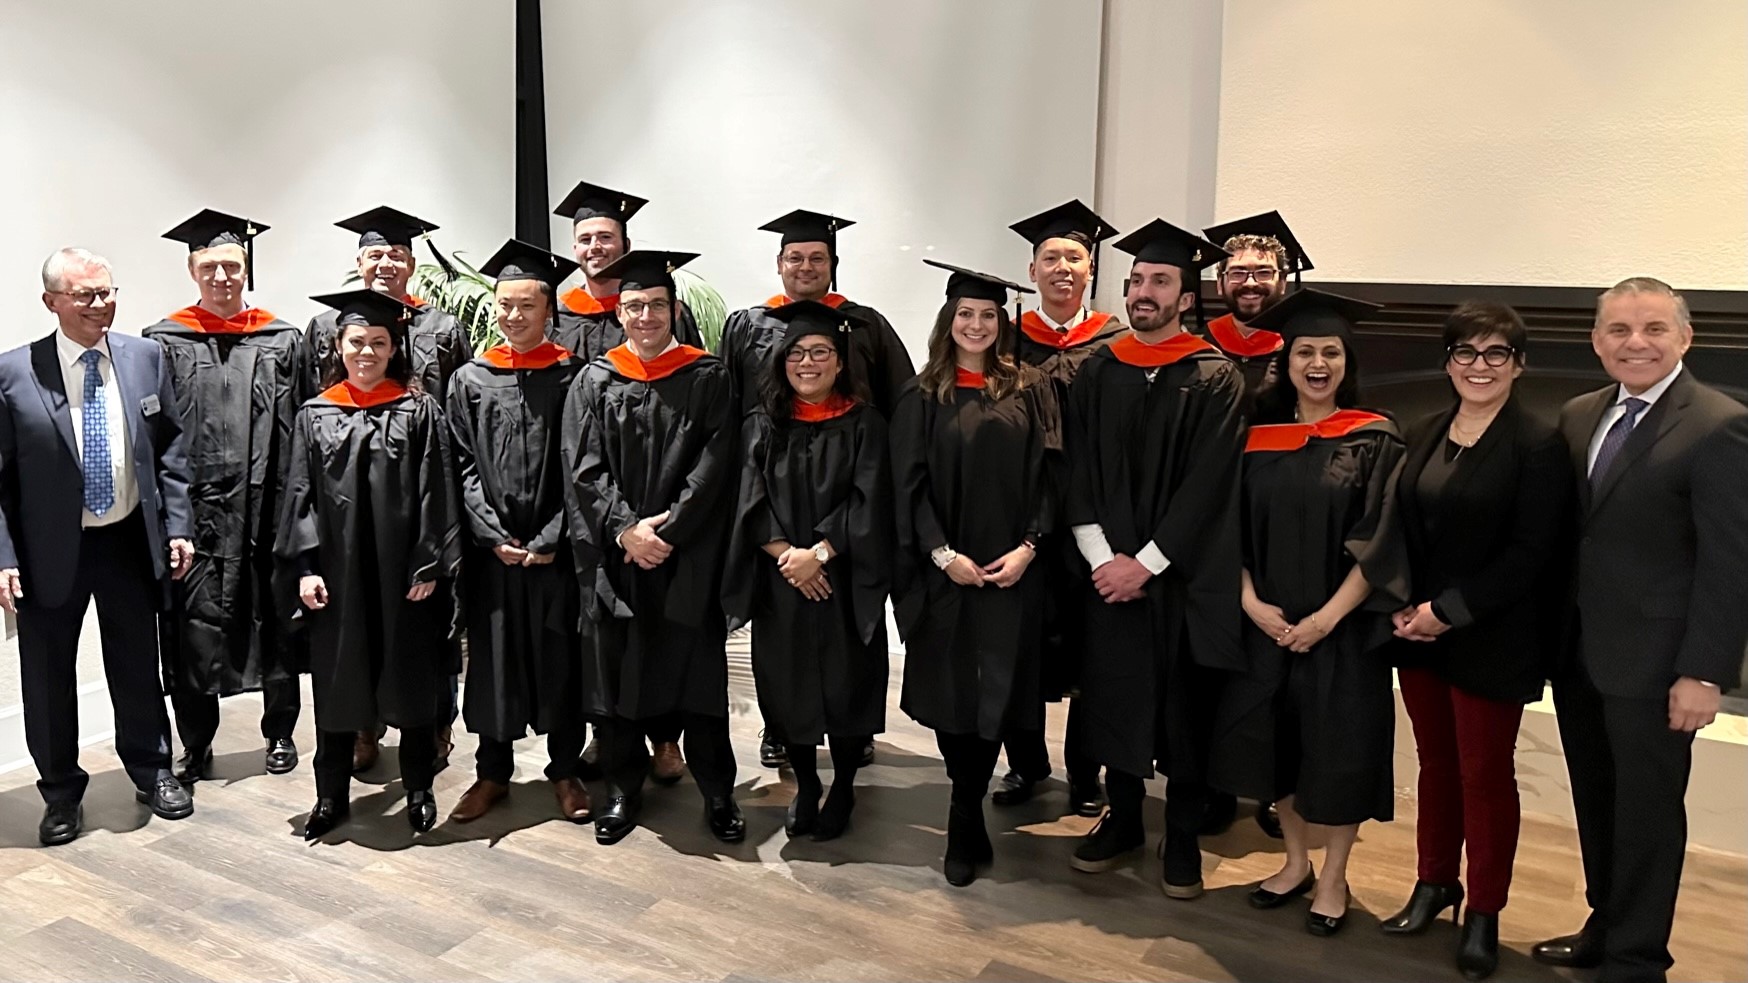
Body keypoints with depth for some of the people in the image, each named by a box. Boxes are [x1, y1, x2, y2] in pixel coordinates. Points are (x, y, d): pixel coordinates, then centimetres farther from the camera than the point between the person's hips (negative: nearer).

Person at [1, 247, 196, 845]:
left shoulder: (146, 358, 0)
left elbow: (170, 448, 5)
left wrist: (176, 526, 0)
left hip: (130, 541, 2)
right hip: (50, 549, -1)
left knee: (138, 667, 15)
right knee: (49, 677, 11)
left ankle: (152, 771, 33)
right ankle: (61, 791, 29)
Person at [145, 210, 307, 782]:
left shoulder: (283, 342, 6)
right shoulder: (165, 343, 3)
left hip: (268, 507, 1)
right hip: (195, 507, -1)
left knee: (275, 621, 11)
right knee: (195, 628, 3)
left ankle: (280, 733, 27)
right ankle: (196, 745, 19)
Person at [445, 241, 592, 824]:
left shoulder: (570, 377, 0)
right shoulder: (470, 380, 5)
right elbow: (463, 466, 1)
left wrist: (549, 540, -11)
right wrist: (493, 536, -9)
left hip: (554, 547, -1)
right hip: (490, 548, 2)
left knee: (559, 655, 6)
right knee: (491, 655, 9)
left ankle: (565, 770, 21)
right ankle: (493, 771, 23)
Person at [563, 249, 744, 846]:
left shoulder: (708, 379, 2)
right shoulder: (594, 381, 6)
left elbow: (714, 466, -5)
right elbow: (583, 467, -1)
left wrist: (666, 532, -13)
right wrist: (626, 528, -14)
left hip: (688, 555, -1)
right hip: (611, 551, 2)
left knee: (697, 669, 4)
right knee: (614, 669, 7)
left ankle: (717, 791, 18)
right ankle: (623, 789, 23)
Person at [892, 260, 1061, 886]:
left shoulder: (1029, 390, 5)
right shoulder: (922, 398, 3)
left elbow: (1048, 475, 2)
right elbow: (909, 485, -2)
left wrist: (1028, 547, -10)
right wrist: (943, 555, -12)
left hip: (1012, 569, 1)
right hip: (943, 570, 0)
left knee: (997, 689, 2)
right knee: (951, 690, 5)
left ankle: (965, 824, 16)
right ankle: (971, 815, 24)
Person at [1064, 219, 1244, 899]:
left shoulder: (1215, 379, -4)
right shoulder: (1097, 372, 6)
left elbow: (1208, 484, -11)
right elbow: (1078, 473, 2)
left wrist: (1146, 564, -15)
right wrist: (1103, 558, -10)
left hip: (1185, 575, -3)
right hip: (1109, 570, 3)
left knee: (1185, 706, 6)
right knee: (1114, 694, 10)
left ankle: (1183, 837, 22)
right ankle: (1122, 819, 28)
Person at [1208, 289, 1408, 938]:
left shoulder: (1375, 440, -6)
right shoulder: (1259, 437, 4)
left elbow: (1380, 543, -10)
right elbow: (1236, 530, 4)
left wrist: (1327, 617, -17)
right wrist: (1251, 601, -9)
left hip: (1343, 628, -3)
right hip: (1267, 624, 3)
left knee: (1337, 749, 5)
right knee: (1276, 742, 11)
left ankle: (1333, 879, 24)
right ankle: (1296, 862, 31)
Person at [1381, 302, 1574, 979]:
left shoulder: (1538, 446, -10)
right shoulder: (1424, 437, 7)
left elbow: (1531, 554, -15)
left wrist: (1448, 611, -16)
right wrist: (1406, 607, -4)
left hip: (1492, 640, -5)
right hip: (1420, 632, 5)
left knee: (1484, 776, 6)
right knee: (1436, 764, 15)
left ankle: (1484, 913, 22)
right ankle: (1435, 884, 31)